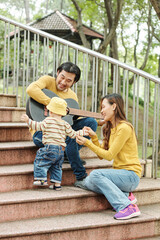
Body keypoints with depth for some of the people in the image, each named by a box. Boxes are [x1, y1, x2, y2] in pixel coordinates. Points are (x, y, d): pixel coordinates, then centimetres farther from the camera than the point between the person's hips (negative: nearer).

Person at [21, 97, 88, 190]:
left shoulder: (49, 120, -4)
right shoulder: (65, 124, 12)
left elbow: (38, 126, -13)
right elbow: (73, 134, 13)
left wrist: (28, 120, -10)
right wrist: (83, 132, 28)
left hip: (50, 148, -6)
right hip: (61, 149, 6)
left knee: (40, 162, 3)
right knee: (56, 167, 19)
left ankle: (42, 179, -3)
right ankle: (57, 183, 15)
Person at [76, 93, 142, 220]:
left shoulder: (124, 128, -14)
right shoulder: (110, 129, 15)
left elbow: (109, 155, -15)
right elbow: (101, 155, 12)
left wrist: (87, 143, -11)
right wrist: (94, 137, 2)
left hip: (131, 175, -8)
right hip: (119, 172, 8)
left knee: (95, 174, -27)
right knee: (88, 183, -12)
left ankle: (127, 207, -28)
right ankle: (125, 195, -9)